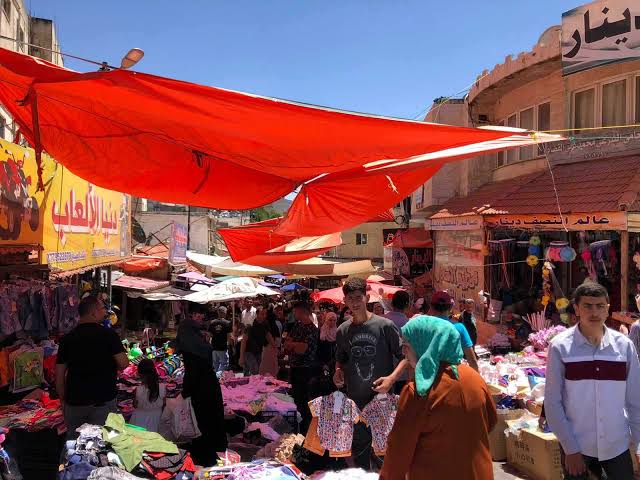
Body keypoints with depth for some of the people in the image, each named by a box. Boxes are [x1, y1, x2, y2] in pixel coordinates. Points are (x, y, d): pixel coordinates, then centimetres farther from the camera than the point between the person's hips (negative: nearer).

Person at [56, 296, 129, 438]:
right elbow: (123, 364, -11)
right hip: (103, 400, -4)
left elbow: (59, 376, 5)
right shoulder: (109, 335, -10)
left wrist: (63, 400, 16)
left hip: (75, 401, 4)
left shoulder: (67, 339, 1)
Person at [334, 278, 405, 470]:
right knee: (359, 447, 15)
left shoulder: (385, 325, -10)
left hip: (382, 396, -3)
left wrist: (392, 378, -20)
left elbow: (404, 356, -7)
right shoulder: (342, 331, 3)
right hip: (355, 399, 4)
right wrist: (338, 372, -2)